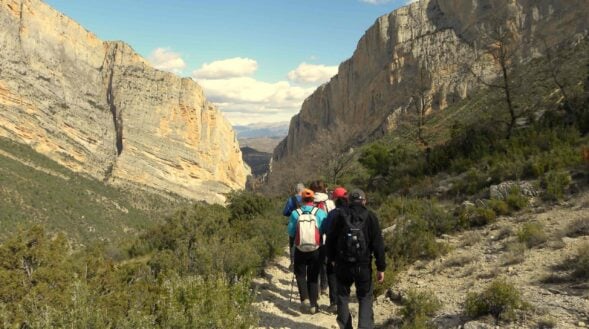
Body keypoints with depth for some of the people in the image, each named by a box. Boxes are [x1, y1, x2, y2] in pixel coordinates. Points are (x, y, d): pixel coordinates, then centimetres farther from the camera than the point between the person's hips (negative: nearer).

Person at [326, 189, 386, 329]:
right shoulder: (370, 217, -3)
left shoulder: (340, 215, 0)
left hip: (342, 265, 1)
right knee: (365, 298, 11)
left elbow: (330, 239, 6)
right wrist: (381, 267, -1)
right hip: (363, 265, -1)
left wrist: (332, 258, 21)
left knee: (343, 296, 16)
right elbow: (378, 244, -6)